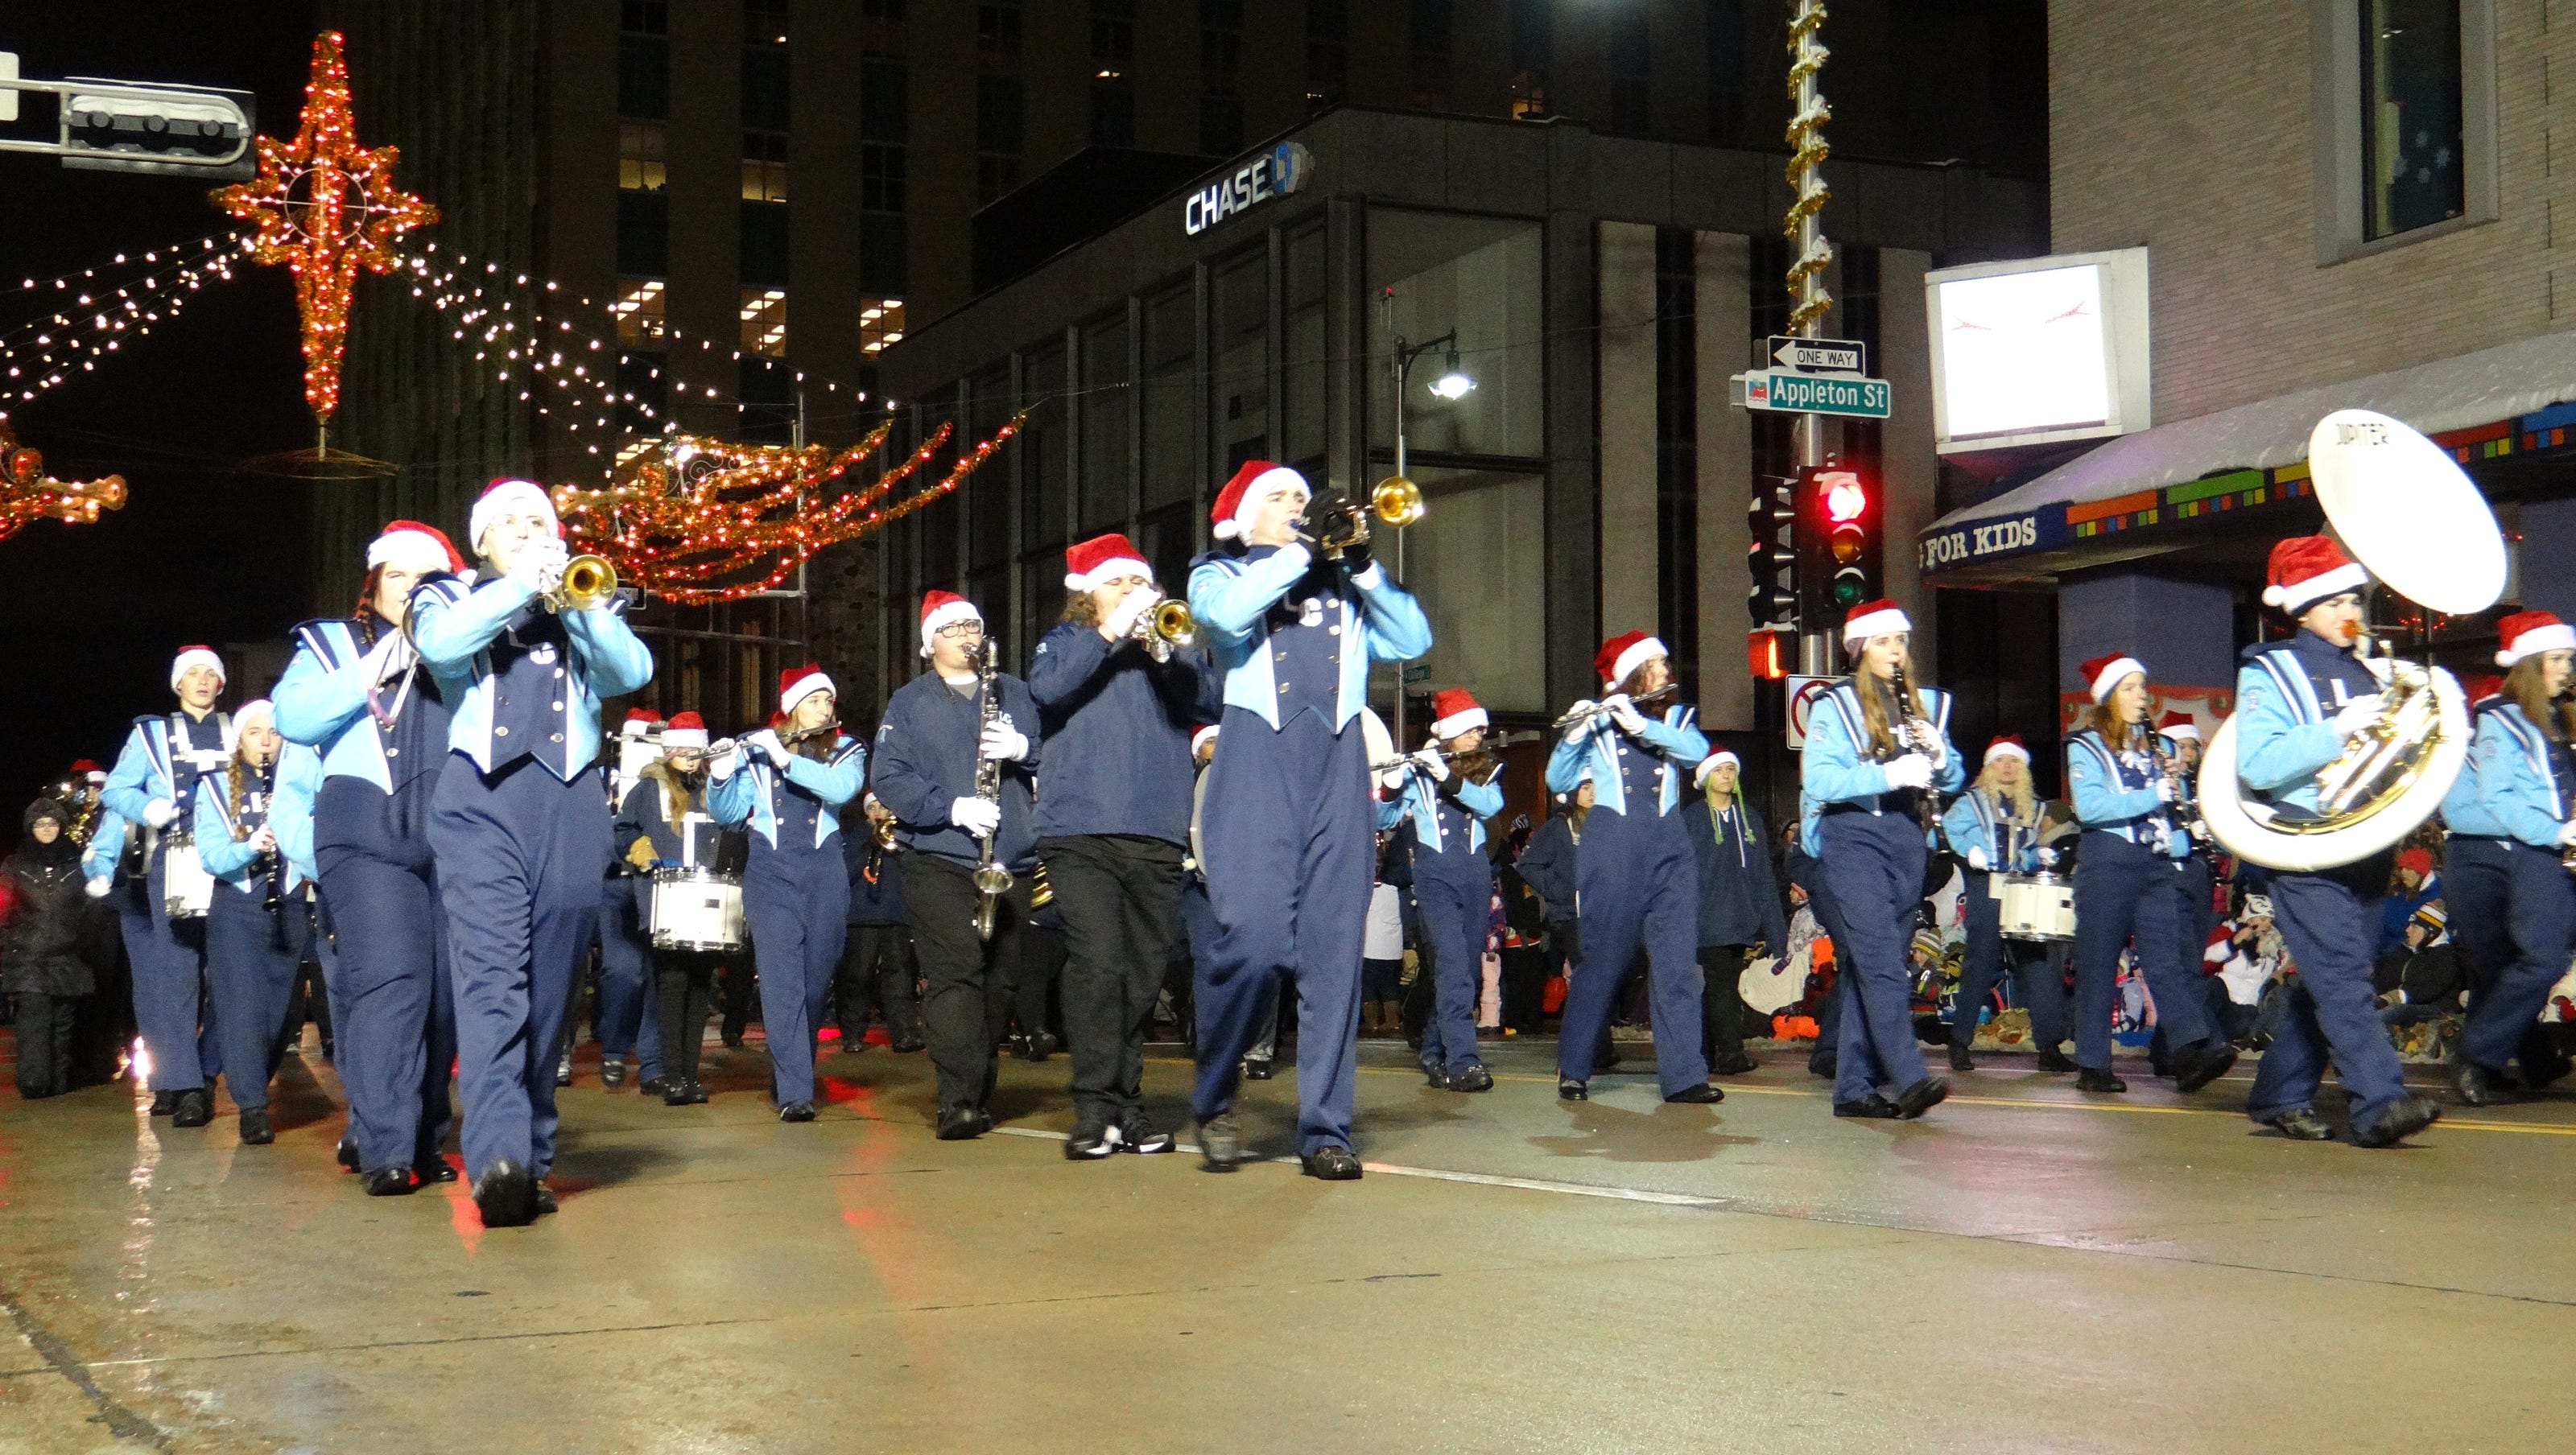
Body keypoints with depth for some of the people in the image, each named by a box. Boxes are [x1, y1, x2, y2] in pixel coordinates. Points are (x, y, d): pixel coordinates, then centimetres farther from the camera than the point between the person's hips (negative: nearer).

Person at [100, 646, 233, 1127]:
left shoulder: (238, 733, 19)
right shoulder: (152, 733, 16)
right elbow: (115, 789, 10)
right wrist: (148, 808, -10)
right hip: (174, 859, -1)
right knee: (176, 969, -10)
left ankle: (210, 1072, 7)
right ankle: (183, 1085, -13)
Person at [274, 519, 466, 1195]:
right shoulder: (331, 642, 16)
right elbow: (292, 717, -1)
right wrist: (374, 672, -7)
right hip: (368, 833, -3)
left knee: (443, 989, 1)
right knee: (388, 980, -17)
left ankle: (424, 1139, 11)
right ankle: (384, 1149, -20)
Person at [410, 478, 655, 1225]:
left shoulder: (587, 603, 23)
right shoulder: (451, 597, 19)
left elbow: (632, 670, 3)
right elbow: (439, 644, -5)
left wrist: (569, 599, -7)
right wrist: (520, 585, -6)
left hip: (569, 803, 2)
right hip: (481, 800, -2)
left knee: (550, 986, 1)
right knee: (491, 973, -19)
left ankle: (533, 1155, 7)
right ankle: (497, 1155, -32)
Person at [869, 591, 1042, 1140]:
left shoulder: (1016, 694, 17)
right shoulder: (908, 702, 10)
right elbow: (888, 777, -2)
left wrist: (1024, 749, -13)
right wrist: (952, 808, -14)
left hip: (1012, 861, 3)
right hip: (939, 861, -3)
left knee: (998, 977, 5)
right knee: (954, 972, -16)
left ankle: (980, 1092, 16)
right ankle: (959, 1100, -22)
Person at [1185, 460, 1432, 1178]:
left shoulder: (1340, 586, 26)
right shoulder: (1220, 573, 17)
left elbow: (1412, 640, 12)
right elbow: (1226, 614, -8)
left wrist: (1361, 565, 3)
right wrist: (1303, 553, -3)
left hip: (1338, 769, 3)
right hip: (1258, 762, -3)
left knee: (1333, 953, -3)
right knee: (1253, 942, -17)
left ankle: (1325, 1129, 0)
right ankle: (1214, 1100, 4)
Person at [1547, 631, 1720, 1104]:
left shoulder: (1675, 718, 13)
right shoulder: (1597, 722, 6)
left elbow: (1696, 751, -8)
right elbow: (1559, 781, -1)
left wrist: (1639, 724, -20)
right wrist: (1573, 734, -19)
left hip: (1669, 848, 3)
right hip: (1613, 846, -3)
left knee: (1677, 961, -5)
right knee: (1602, 958, 1)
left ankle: (1684, 1075, -8)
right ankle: (1573, 1068, 15)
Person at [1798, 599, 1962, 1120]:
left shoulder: (1926, 703, 15)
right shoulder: (1836, 705, -1)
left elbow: (1953, 780, 14)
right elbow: (1818, 781, -13)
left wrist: (1938, 753, -8)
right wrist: (1887, 774, -24)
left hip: (1907, 840, 5)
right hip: (1853, 838, -5)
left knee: (1865, 966, 6)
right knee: (1881, 960, -17)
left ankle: (1854, 1087, 9)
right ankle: (1909, 1078, -25)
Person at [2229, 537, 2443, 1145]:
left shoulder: (2367, 672, 19)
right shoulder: (2269, 672, 0)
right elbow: (2257, 765, -13)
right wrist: (2338, 730, -19)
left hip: (2366, 852, 7)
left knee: (2328, 983, 8)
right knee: (2343, 981, -15)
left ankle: (2280, 1096, 18)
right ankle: (2379, 1104, -22)